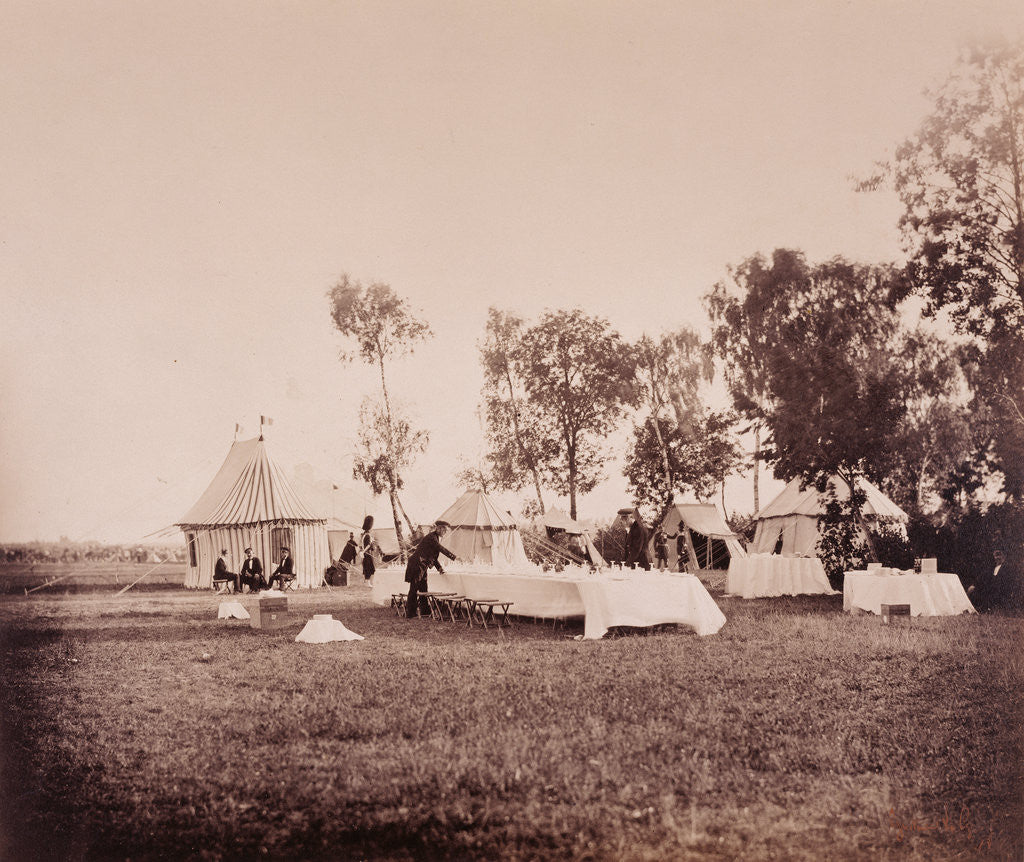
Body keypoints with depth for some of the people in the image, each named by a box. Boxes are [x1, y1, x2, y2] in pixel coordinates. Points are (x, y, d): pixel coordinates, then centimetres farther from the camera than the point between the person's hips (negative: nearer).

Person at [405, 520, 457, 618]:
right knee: (414, 589, -4)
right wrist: (454, 557, -22)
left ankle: (425, 611, 13)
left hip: (422, 567, 9)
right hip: (416, 565, -9)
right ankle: (410, 613, 0)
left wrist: (440, 568, 12)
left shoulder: (435, 537, 15)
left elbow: (433, 556, 20)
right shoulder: (431, 537, -14)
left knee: (423, 589, 9)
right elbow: (441, 549, -23)